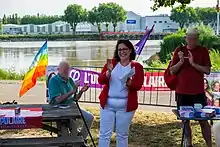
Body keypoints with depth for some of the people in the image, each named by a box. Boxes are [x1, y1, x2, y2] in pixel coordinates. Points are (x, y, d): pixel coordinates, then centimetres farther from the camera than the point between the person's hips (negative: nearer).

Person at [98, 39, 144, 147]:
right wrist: (109, 71, -20)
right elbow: (100, 81, -3)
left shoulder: (137, 66, 1)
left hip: (125, 106, -1)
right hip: (107, 104, 1)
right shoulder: (111, 63, 5)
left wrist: (129, 82, -28)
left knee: (122, 135, 10)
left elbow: (138, 86, -9)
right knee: (104, 134, 5)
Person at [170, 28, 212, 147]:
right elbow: (172, 71, 2)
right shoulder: (179, 51, 4)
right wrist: (181, 61, -15)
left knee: (203, 119, -1)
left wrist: (193, 63, -18)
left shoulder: (203, 51, 0)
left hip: (198, 92, -2)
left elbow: (207, 71, -6)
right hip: (182, 92, 2)